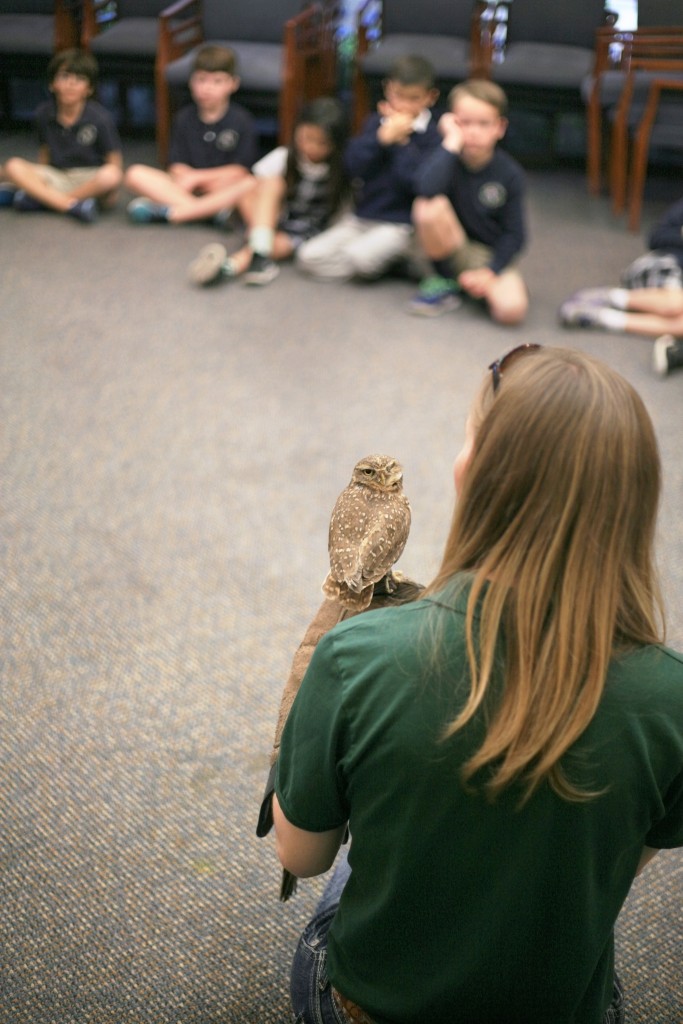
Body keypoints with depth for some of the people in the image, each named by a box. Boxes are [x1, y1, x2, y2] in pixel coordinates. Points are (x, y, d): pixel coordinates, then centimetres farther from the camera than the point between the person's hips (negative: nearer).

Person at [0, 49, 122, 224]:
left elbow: (114, 161, -9)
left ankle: (39, 199, -25)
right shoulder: (43, 113, 0)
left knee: (111, 176, -37)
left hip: (91, 181, -3)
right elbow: (45, 152, 11)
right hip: (57, 177, 3)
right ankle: (73, 205, -31)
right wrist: (38, 182, 3)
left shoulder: (100, 118, -11)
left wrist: (109, 191, -21)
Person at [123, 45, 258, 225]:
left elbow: (240, 171, -6)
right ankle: (213, 210, -28)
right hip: (186, 189, 3)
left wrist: (196, 177, -11)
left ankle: (172, 212, -34)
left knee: (251, 184, -34)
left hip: (224, 189, -3)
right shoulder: (184, 118, 7)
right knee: (135, 174, -17)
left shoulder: (242, 121, -1)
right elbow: (177, 166, 1)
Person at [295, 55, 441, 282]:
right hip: (361, 216, 6)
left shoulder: (431, 136, -7)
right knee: (308, 256, -9)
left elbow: (418, 182, -20)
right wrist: (382, 137, -16)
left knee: (360, 256, -33)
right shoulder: (375, 123, 8)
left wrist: (401, 142, -13)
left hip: (400, 224, -6)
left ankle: (397, 261, -1)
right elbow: (352, 166, -5)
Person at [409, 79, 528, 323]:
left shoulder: (510, 174, -9)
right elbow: (428, 190, -36)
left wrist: (489, 271, -20)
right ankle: (444, 281, -7)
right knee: (429, 207, -32)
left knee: (512, 309, -30)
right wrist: (452, 141, -30)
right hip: (451, 249, 0)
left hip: (491, 254, 0)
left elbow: (514, 234, -7)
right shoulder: (446, 158, -11)